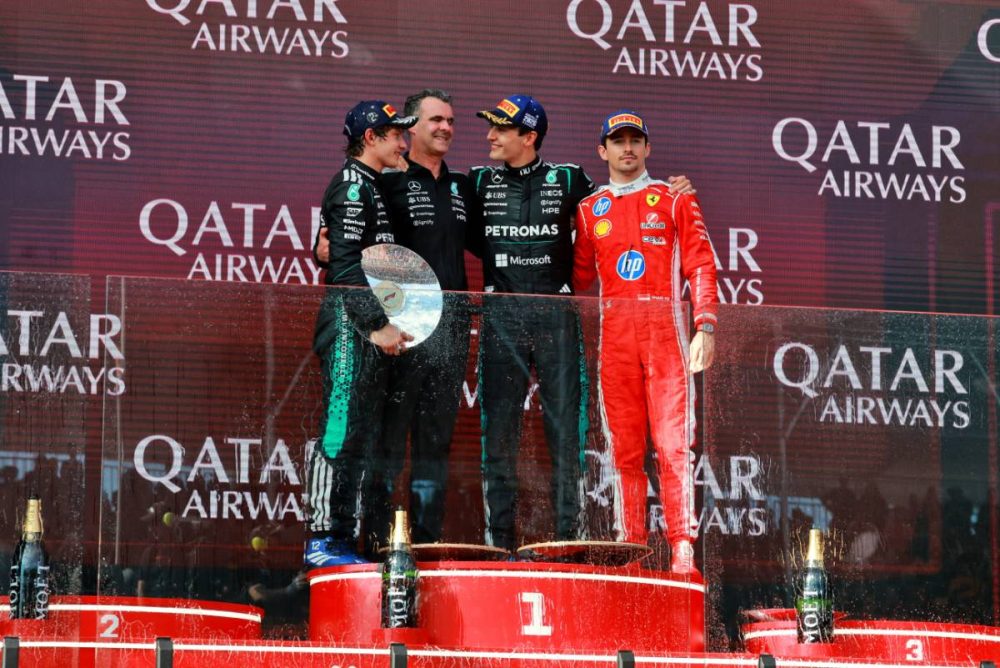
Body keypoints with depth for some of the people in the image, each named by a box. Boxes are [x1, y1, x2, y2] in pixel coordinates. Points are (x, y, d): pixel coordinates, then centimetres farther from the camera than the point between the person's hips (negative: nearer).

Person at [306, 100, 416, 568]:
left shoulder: (371, 187, 20)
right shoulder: (351, 186, -10)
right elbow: (345, 266, -18)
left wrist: (384, 326, 15)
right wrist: (378, 325, -21)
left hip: (368, 330, 10)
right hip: (348, 324, -10)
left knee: (363, 436, 9)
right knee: (340, 430, -12)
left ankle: (344, 540, 12)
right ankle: (321, 540, -12)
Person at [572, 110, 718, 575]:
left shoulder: (675, 200, 11)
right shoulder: (590, 209, 18)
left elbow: (700, 265, 3)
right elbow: (580, 275, 18)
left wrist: (705, 326, -7)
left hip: (665, 327, -2)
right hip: (614, 332, 2)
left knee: (672, 442, -10)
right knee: (624, 445, 0)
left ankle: (682, 546, -13)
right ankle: (630, 547, 2)